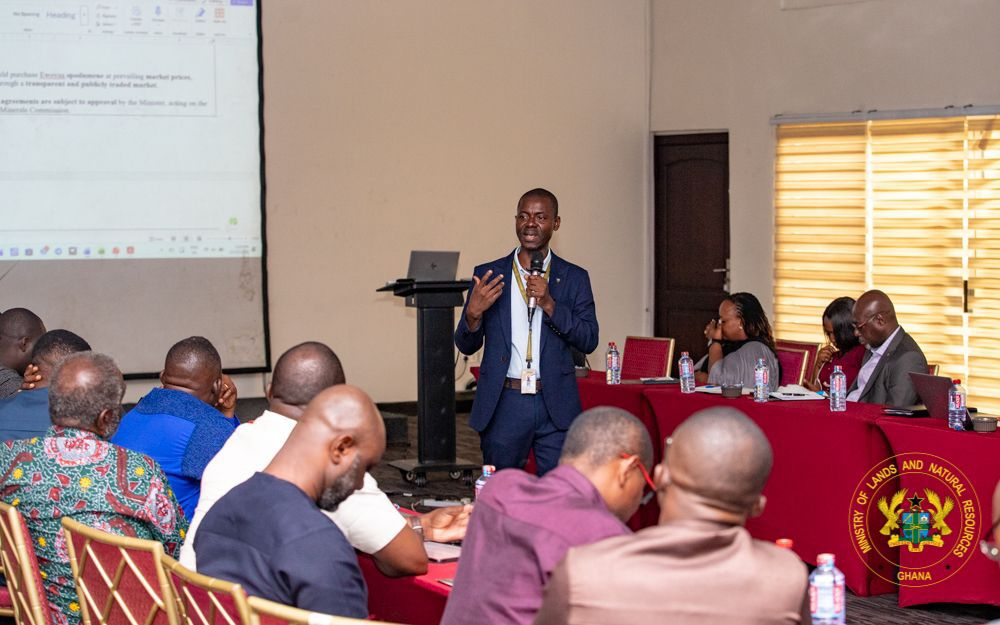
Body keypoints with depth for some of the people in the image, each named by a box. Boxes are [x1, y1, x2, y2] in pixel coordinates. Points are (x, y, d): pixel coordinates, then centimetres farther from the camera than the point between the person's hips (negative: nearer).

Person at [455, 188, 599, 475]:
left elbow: (589, 341, -1)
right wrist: (473, 313, -14)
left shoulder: (574, 278, 7)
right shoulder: (488, 275, 7)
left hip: (556, 408, 0)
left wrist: (549, 304, -13)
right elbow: (466, 346, 7)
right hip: (503, 405, 0)